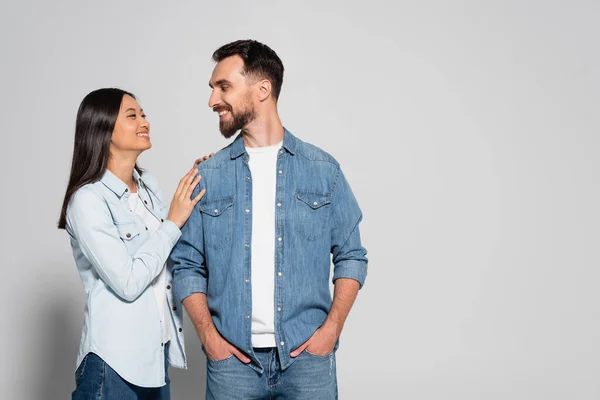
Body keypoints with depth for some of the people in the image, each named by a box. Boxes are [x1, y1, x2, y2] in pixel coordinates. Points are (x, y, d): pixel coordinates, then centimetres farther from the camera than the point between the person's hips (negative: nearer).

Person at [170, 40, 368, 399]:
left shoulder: (323, 170, 3)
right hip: (233, 357, 1)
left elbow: (351, 256, 5)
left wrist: (331, 328, -6)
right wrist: (209, 334, -6)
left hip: (307, 354, 0)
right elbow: (187, 264, 6)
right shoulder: (208, 176, 4)